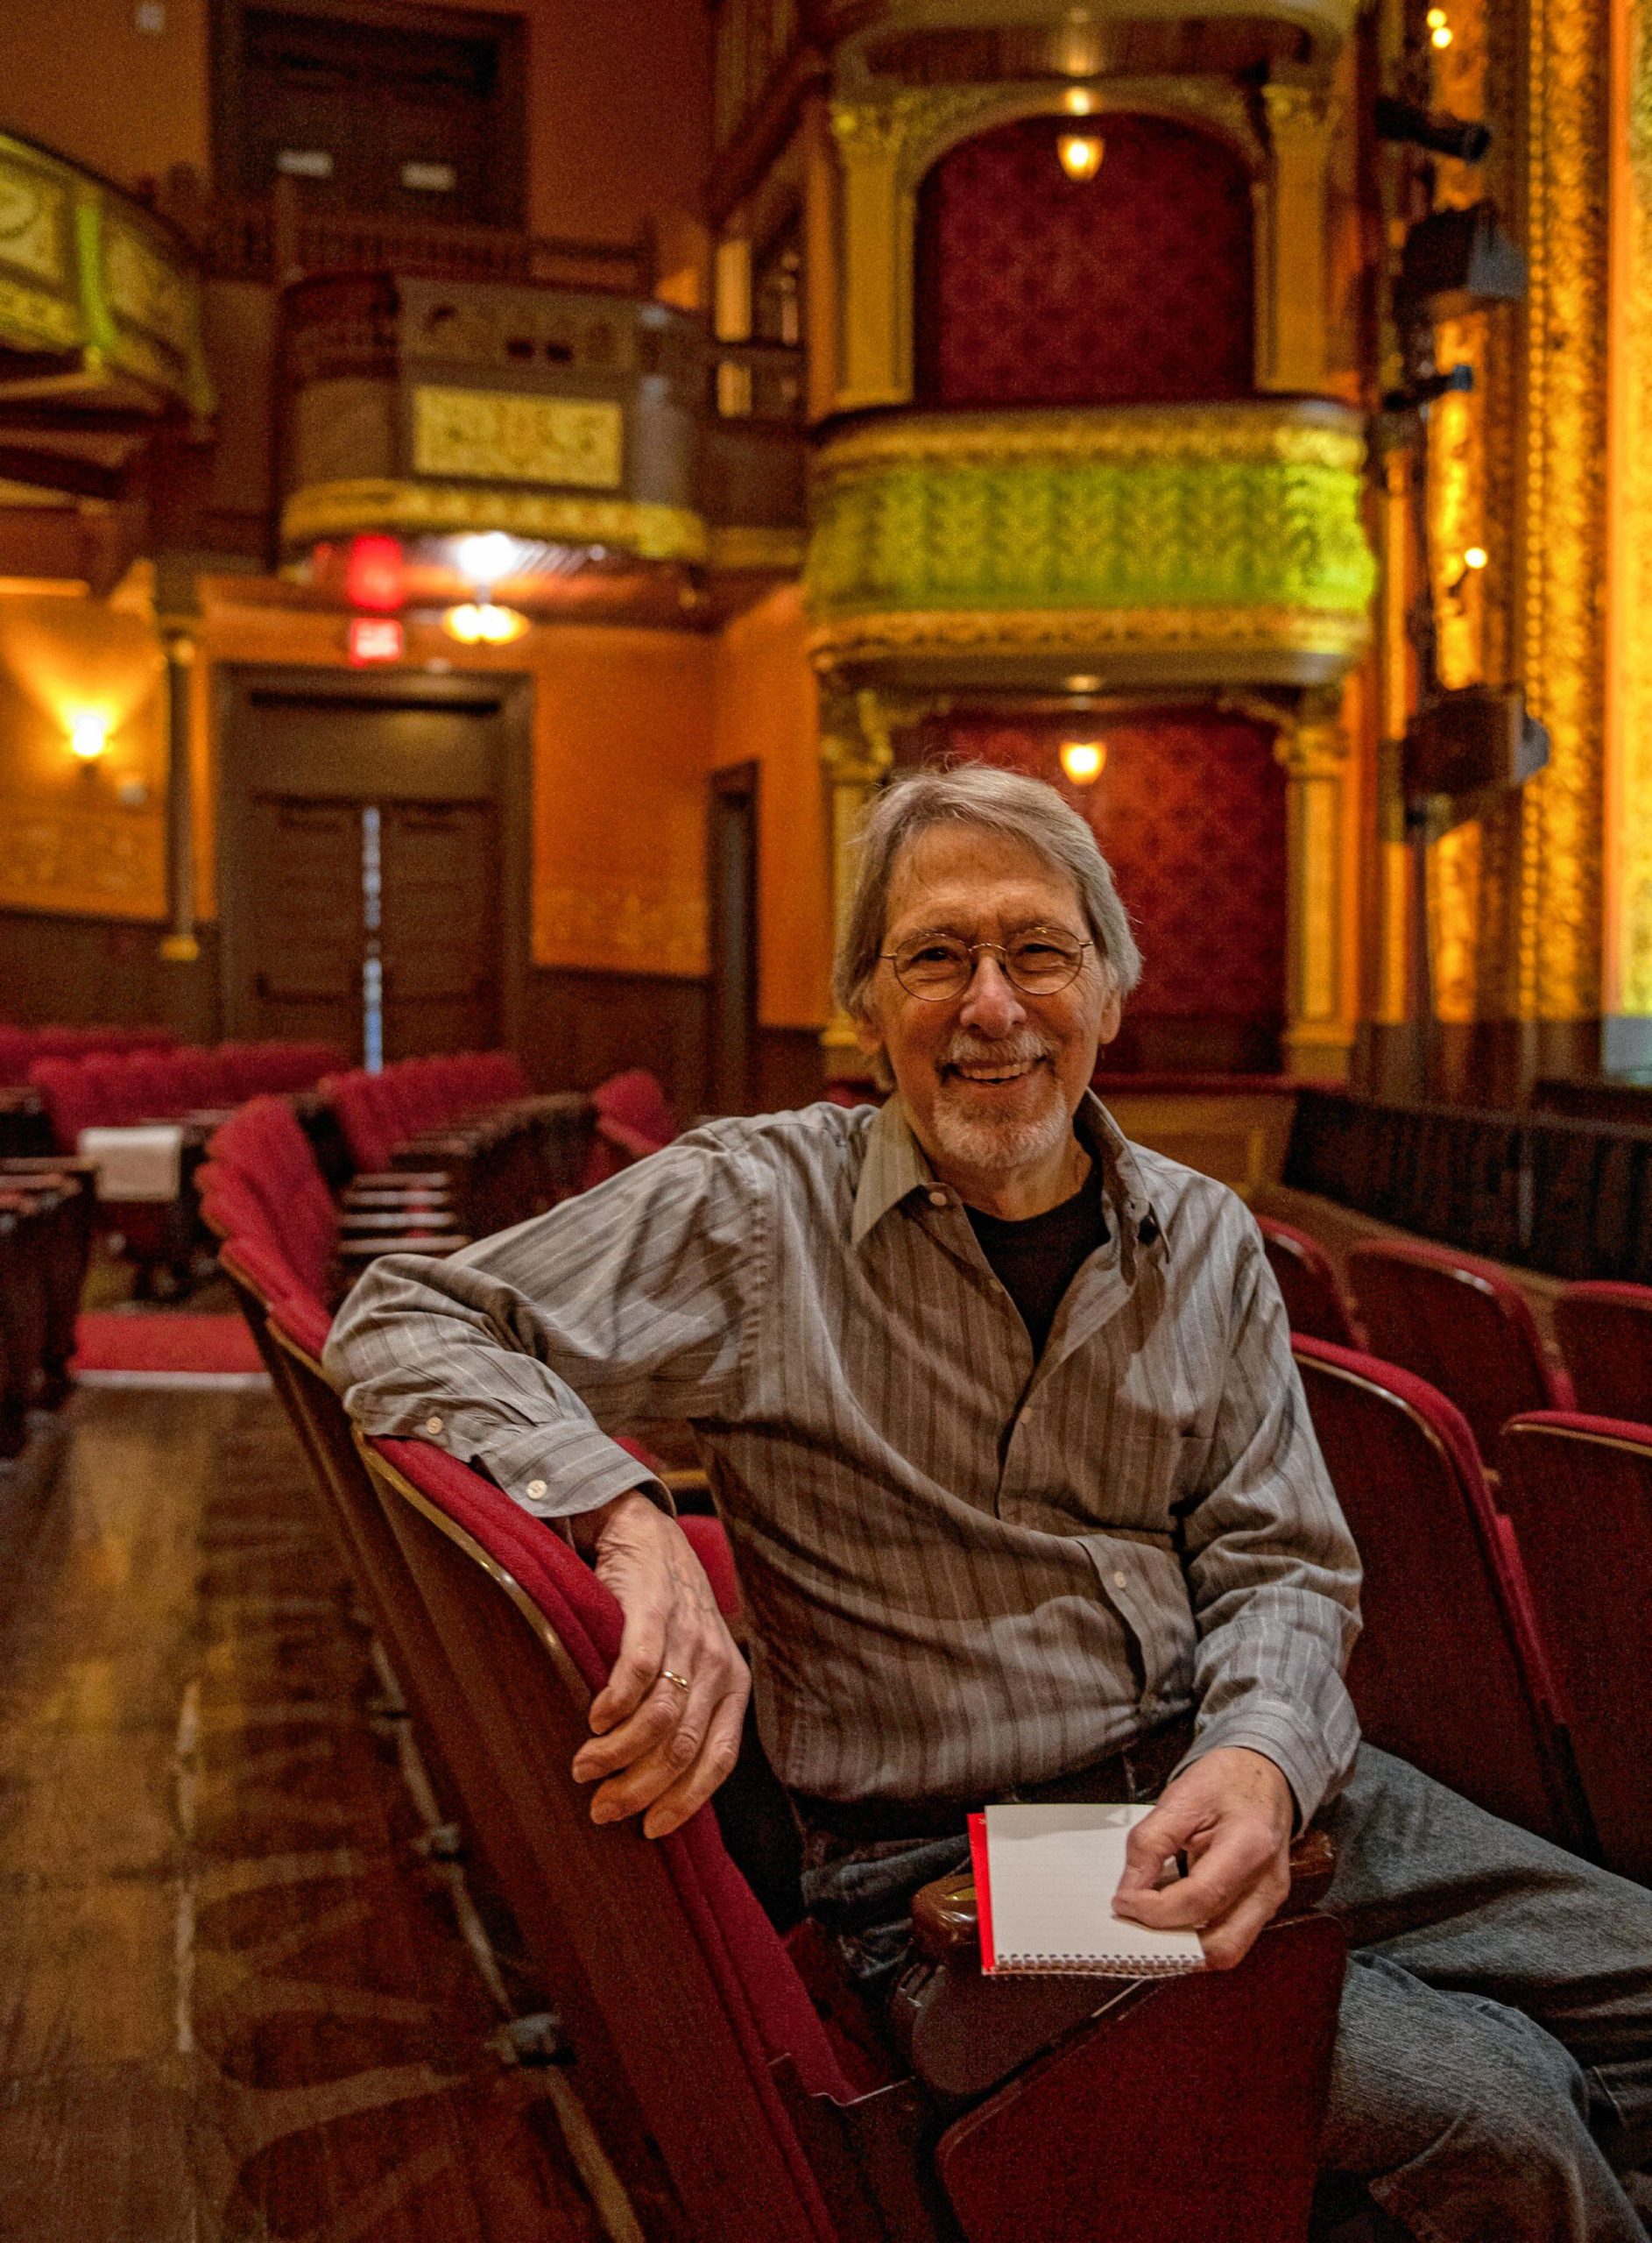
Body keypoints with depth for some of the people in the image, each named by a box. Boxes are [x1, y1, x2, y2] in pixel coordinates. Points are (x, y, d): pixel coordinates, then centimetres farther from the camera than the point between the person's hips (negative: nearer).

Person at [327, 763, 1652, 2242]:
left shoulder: (1206, 1243, 7)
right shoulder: (757, 1214, -7)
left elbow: (1279, 1560, 6)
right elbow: (404, 1324, -10)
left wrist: (1262, 1751, -18)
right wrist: (629, 1525, -28)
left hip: (1241, 1786, 6)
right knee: (1486, 2101, -20)